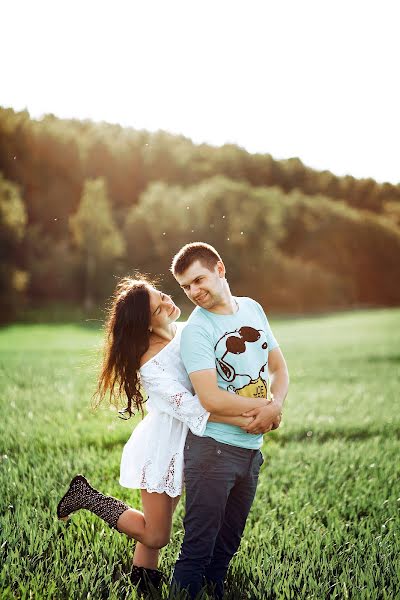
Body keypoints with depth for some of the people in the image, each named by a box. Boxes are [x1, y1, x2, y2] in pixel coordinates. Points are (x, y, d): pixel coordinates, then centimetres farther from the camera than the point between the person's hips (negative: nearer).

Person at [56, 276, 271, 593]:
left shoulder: (186, 331, -2)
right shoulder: (151, 364, -25)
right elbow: (189, 407, -31)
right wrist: (241, 420, -34)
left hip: (186, 443, 7)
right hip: (163, 445, -7)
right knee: (156, 536, 5)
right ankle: (87, 496, 15)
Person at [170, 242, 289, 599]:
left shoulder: (253, 309, 9)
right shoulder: (196, 330, -11)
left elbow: (279, 369, 14)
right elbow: (211, 399, -20)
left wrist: (275, 404, -7)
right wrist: (267, 409, -10)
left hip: (252, 449, 6)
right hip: (213, 447, -6)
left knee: (227, 546, 16)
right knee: (199, 548, -5)